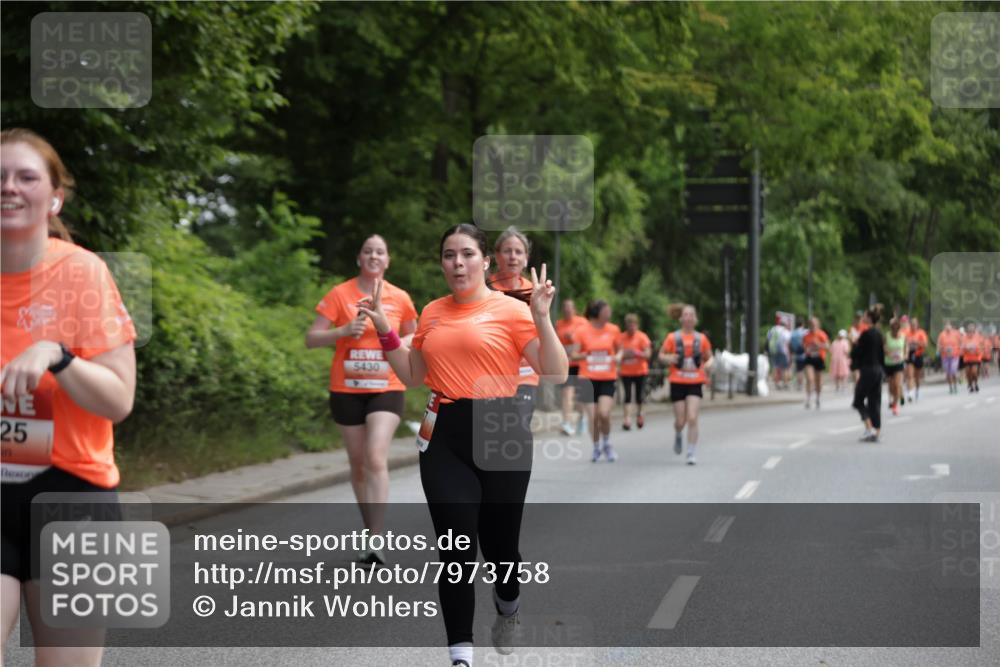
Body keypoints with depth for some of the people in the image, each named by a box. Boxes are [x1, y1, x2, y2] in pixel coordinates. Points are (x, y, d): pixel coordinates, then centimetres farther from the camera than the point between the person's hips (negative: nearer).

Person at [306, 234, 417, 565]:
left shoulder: (400, 299, 3)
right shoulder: (340, 295, -3)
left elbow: (411, 337, 19)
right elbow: (311, 339, -4)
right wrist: (344, 330, -21)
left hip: (386, 389, -1)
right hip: (347, 389, 1)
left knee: (376, 459, -17)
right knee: (358, 463, 9)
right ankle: (371, 532, 25)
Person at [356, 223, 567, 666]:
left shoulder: (511, 310, -3)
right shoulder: (432, 313, 11)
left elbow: (555, 375, -7)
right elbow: (413, 377, 21)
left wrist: (542, 318, -18)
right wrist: (385, 330, 12)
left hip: (501, 432, -3)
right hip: (444, 436, 3)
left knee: (498, 543, 5)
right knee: (455, 548, -4)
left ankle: (507, 608, 40)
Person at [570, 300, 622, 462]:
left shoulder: (613, 330, 2)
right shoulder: (582, 331, -3)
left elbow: (619, 349, 15)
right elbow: (574, 354, -1)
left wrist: (618, 357, -8)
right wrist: (583, 355, -23)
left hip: (607, 378, 0)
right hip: (589, 378, 0)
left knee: (604, 413, -16)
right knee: (593, 416, 0)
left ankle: (607, 444, 10)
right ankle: (596, 448, 23)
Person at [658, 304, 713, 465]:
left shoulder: (701, 338, 4)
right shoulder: (673, 337, 0)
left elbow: (709, 357, 14)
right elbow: (661, 355, 6)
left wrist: (708, 364, -9)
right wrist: (668, 358, -17)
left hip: (695, 383, 0)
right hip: (677, 383, 0)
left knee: (692, 418, -12)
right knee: (680, 421, 3)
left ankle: (691, 453, -6)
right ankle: (678, 436, 39)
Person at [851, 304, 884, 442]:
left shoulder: (866, 333, -15)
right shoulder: (879, 334, 9)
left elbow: (857, 352, -13)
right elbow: (882, 353, 14)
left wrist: (854, 344, 8)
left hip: (867, 370, -7)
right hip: (878, 370, 7)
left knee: (858, 401, 3)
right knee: (875, 402, 10)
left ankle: (869, 428, -10)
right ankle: (876, 432, 9)